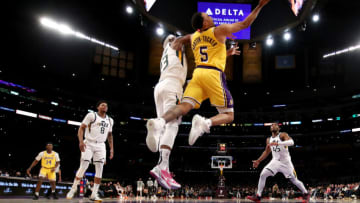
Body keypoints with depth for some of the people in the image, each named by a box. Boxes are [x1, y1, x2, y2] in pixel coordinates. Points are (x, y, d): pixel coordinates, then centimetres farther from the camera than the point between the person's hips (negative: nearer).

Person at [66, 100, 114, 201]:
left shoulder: (110, 120, 13)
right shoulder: (91, 115, -3)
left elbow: (110, 135, 21)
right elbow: (81, 128, -7)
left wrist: (112, 148, 12)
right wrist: (81, 141, -21)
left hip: (101, 146, 5)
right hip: (89, 144, -4)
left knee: (99, 169, -3)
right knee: (83, 167, -8)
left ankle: (94, 194, 1)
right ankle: (73, 190, 4)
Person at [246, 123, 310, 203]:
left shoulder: (283, 135, -10)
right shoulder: (269, 140, 8)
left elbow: (291, 142, -30)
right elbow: (267, 152, 21)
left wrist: (277, 143, -41)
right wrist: (258, 161, 15)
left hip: (286, 161, -4)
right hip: (275, 161, 4)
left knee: (294, 180, 3)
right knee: (263, 174, -13)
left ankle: (306, 194, 30)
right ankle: (258, 196, -9)